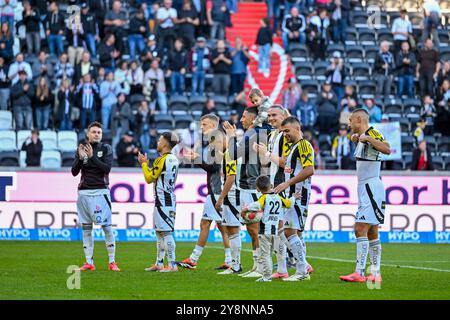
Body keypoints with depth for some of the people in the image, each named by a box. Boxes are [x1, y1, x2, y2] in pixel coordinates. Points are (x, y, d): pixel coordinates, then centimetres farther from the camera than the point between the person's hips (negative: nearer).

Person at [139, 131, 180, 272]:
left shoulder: (162, 160, -15)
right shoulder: (173, 159, 13)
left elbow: (149, 178, -8)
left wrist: (144, 164, 5)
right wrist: (146, 164, 21)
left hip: (163, 200, -10)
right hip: (169, 198, 10)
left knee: (166, 233, -9)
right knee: (159, 233, 15)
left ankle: (172, 265, -11)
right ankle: (159, 263, 20)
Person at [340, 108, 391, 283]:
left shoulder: (372, 133, -12)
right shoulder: (363, 137, 17)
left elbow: (387, 149, -29)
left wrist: (368, 138, -29)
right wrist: (357, 139, 23)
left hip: (371, 187, -10)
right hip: (365, 188, 10)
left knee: (360, 229, -14)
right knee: (372, 233, 11)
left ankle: (359, 272, -17)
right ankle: (375, 273, 14)